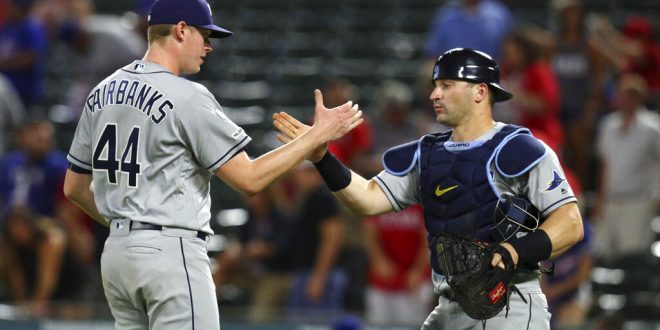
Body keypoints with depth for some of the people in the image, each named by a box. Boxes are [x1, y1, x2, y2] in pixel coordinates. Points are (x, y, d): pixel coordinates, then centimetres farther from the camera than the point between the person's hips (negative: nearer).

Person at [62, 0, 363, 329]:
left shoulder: (102, 93, 11)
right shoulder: (187, 97, -13)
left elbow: (74, 188, 18)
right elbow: (249, 179, -13)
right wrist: (318, 135, -6)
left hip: (116, 253, 8)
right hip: (171, 253, -8)